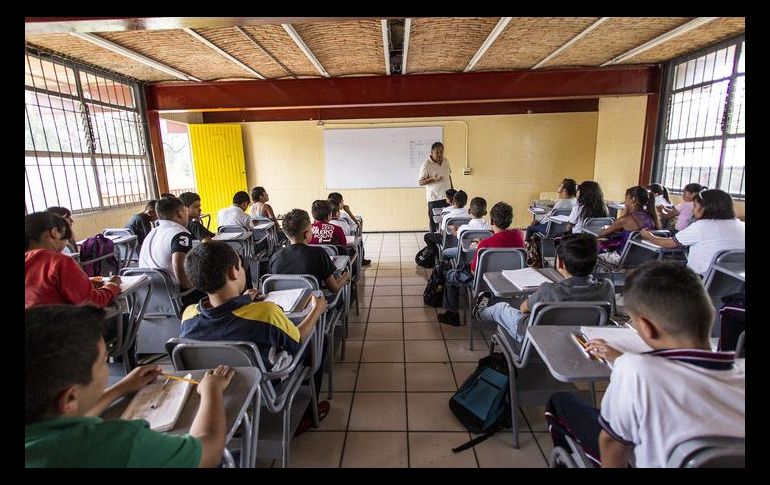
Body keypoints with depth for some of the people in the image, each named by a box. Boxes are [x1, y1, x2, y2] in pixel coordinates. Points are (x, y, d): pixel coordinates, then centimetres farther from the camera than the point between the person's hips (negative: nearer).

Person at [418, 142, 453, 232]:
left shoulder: (446, 161, 9)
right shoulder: (426, 164, -10)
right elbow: (420, 182, -10)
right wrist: (432, 179, -24)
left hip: (447, 197, 5)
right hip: (434, 198, -5)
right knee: (434, 224, -1)